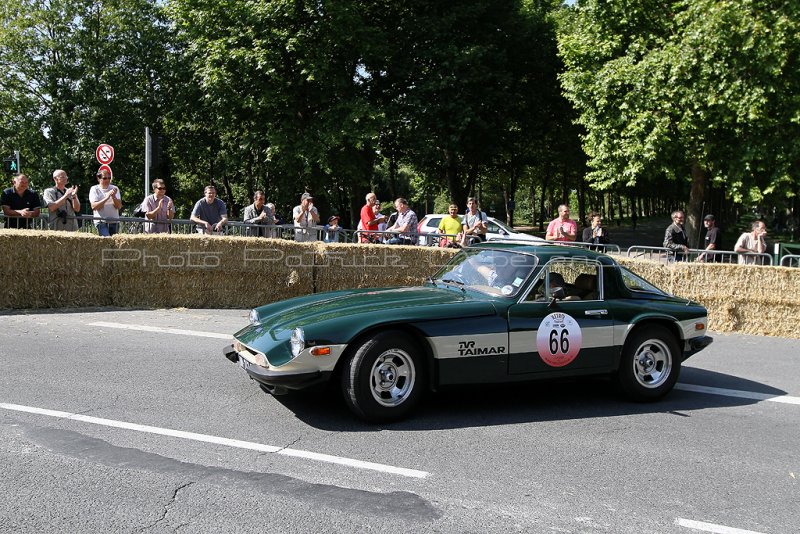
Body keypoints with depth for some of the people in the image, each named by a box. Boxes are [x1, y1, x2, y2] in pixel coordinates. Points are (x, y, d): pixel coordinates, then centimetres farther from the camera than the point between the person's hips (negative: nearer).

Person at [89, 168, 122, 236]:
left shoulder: (114, 188, 8)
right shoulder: (94, 189, 1)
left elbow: (119, 206, -1)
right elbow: (93, 206, -11)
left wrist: (113, 197, -19)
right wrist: (106, 198, -20)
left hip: (114, 221, 4)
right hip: (101, 221, -3)